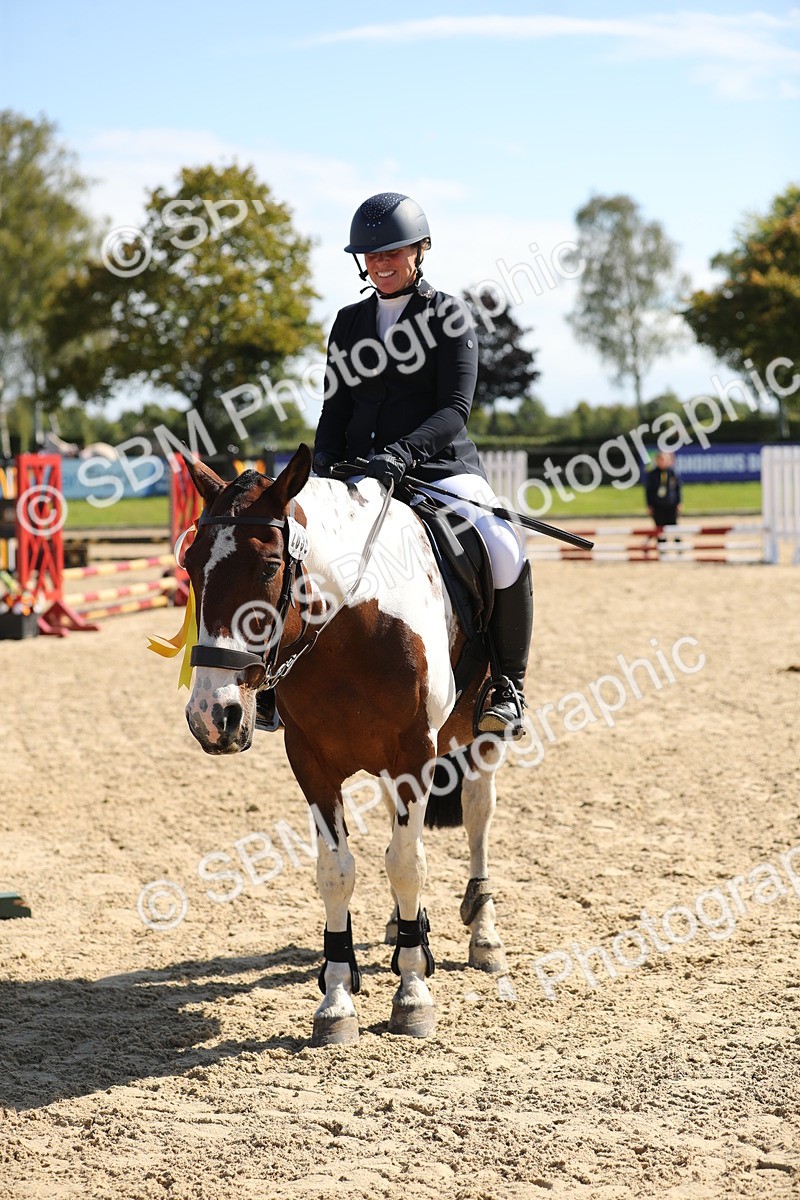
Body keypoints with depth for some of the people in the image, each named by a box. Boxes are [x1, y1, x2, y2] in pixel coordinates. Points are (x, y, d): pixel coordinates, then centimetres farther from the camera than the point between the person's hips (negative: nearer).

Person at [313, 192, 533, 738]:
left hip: (439, 466, -4)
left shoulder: (449, 314, 2)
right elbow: (336, 408, 16)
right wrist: (324, 461, -6)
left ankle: (508, 687, -13)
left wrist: (403, 452, -26)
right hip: (357, 470, 5)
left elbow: (455, 409, -8)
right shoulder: (350, 323, 15)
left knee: (506, 553, -31)